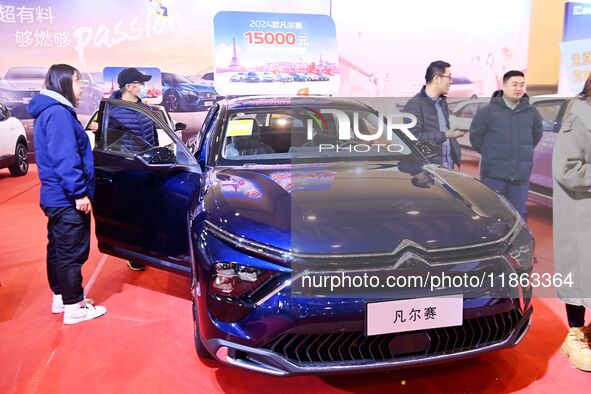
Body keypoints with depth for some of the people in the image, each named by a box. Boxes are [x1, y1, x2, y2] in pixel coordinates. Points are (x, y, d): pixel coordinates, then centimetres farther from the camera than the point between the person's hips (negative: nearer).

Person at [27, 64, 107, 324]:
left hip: (57, 197, 11)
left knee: (59, 250, 18)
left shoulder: (51, 112, 16)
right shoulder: (58, 113, -17)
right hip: (67, 198, -11)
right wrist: (80, 192, -24)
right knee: (72, 253, -3)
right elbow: (65, 159, -25)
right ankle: (74, 307, 6)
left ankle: (60, 297, 30)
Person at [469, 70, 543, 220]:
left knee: (518, 215, 10)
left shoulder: (532, 113, 8)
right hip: (493, 175, -3)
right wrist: (490, 154, 7)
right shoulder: (487, 111, -5)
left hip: (521, 176, 4)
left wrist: (524, 153, 16)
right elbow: (475, 136, 1)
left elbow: (536, 135, 22)